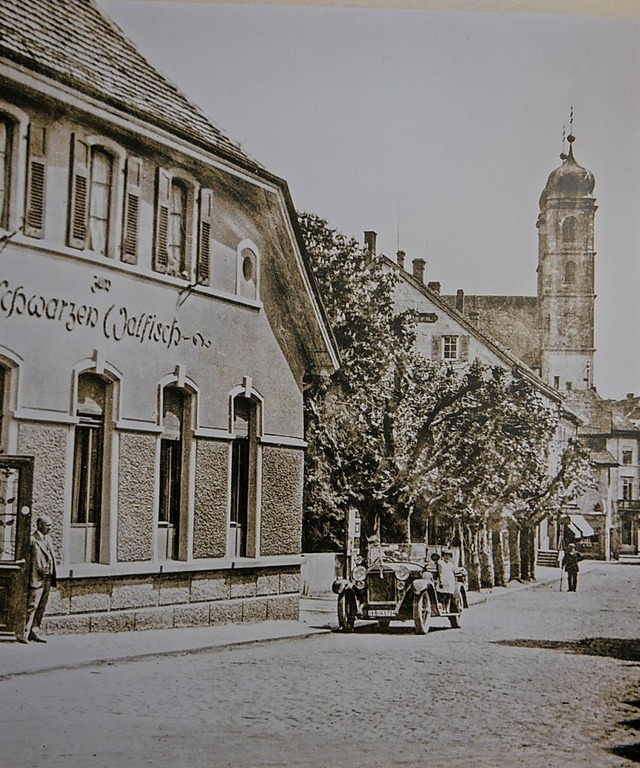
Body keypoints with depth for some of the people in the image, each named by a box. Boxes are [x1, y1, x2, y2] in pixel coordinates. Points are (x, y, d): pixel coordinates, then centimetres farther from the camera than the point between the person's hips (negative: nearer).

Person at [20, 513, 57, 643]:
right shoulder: (32, 540, -10)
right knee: (32, 605, -9)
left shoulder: (48, 539, 16)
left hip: (47, 578, 8)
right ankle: (25, 633, -8)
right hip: (37, 578, -8)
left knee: (42, 607, 12)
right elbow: (30, 560, -13)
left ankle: (35, 630, 19)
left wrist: (52, 576, 14)